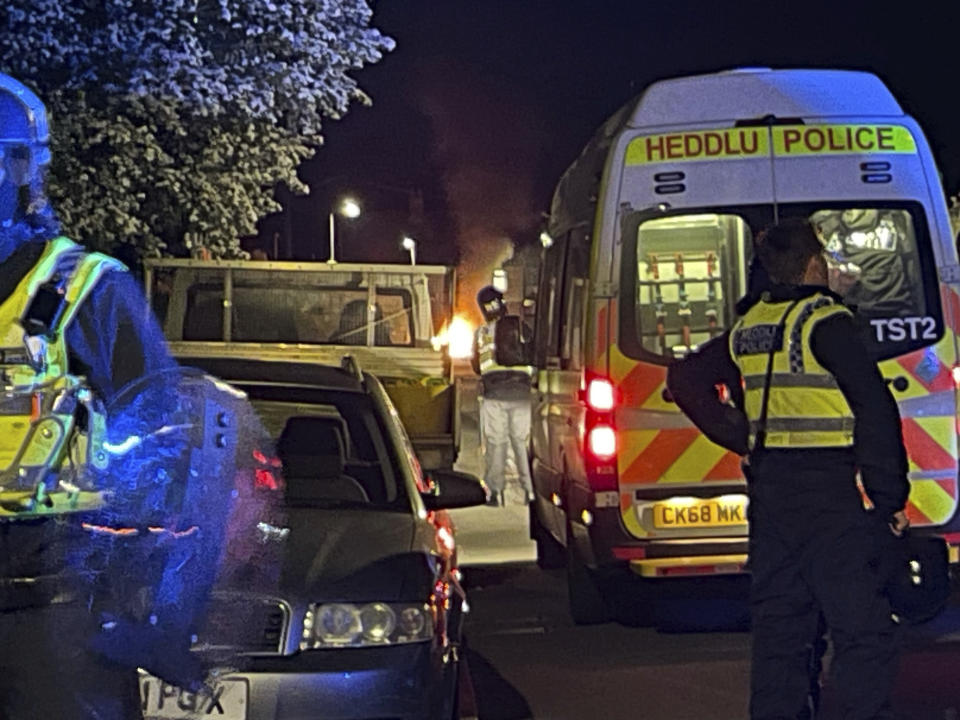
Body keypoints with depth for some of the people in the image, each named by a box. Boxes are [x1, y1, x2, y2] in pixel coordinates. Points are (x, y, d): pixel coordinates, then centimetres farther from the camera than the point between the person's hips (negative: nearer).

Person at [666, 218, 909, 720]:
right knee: (862, 627, -6)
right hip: (828, 490, -7)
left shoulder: (748, 328, 11)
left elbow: (685, 379, 21)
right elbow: (875, 408, -16)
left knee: (779, 621, 13)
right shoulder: (824, 322, -11)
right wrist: (890, 496, -10)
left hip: (768, 487, 7)